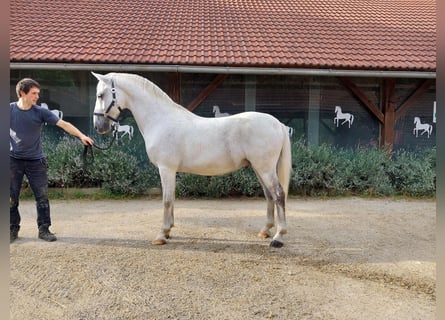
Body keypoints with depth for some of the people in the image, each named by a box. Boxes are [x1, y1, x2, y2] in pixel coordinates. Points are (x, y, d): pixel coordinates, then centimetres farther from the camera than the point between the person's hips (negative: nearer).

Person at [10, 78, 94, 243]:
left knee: (42, 196, 1)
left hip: (36, 161, 0)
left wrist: (81, 136, -23)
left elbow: (63, 124, -12)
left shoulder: (41, 112, -5)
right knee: (12, 197, 7)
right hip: (14, 160, 0)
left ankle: (44, 229, 12)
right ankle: (13, 229, 22)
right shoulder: (10, 109, -3)